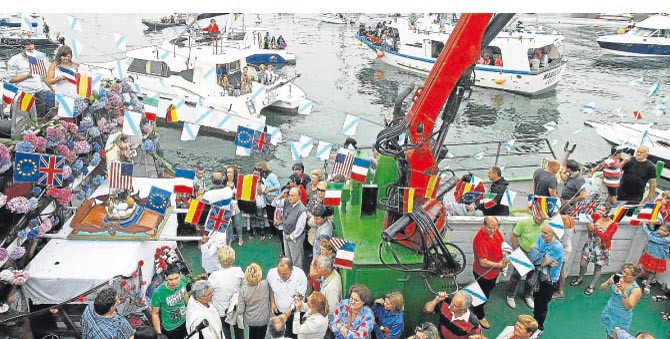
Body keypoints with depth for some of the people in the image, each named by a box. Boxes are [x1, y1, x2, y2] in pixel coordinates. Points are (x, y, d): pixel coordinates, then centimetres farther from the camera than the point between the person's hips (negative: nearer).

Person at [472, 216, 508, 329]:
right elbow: (483, 262, -32)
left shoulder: (495, 231, -13)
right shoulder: (480, 240, -36)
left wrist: (505, 254, -11)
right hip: (483, 273, -8)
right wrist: (499, 265, -25)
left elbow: (502, 243, 7)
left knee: (490, 288, 31)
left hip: (494, 270, 8)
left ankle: (476, 306, 59)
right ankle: (479, 316, 39)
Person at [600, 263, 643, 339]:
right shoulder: (617, 277, -10)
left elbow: (628, 307, -28)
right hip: (609, 311, 4)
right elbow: (602, 287, -9)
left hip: (621, 318, -4)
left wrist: (624, 292, -41)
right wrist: (608, 283, -30)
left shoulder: (636, 290, -22)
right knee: (608, 332, 19)